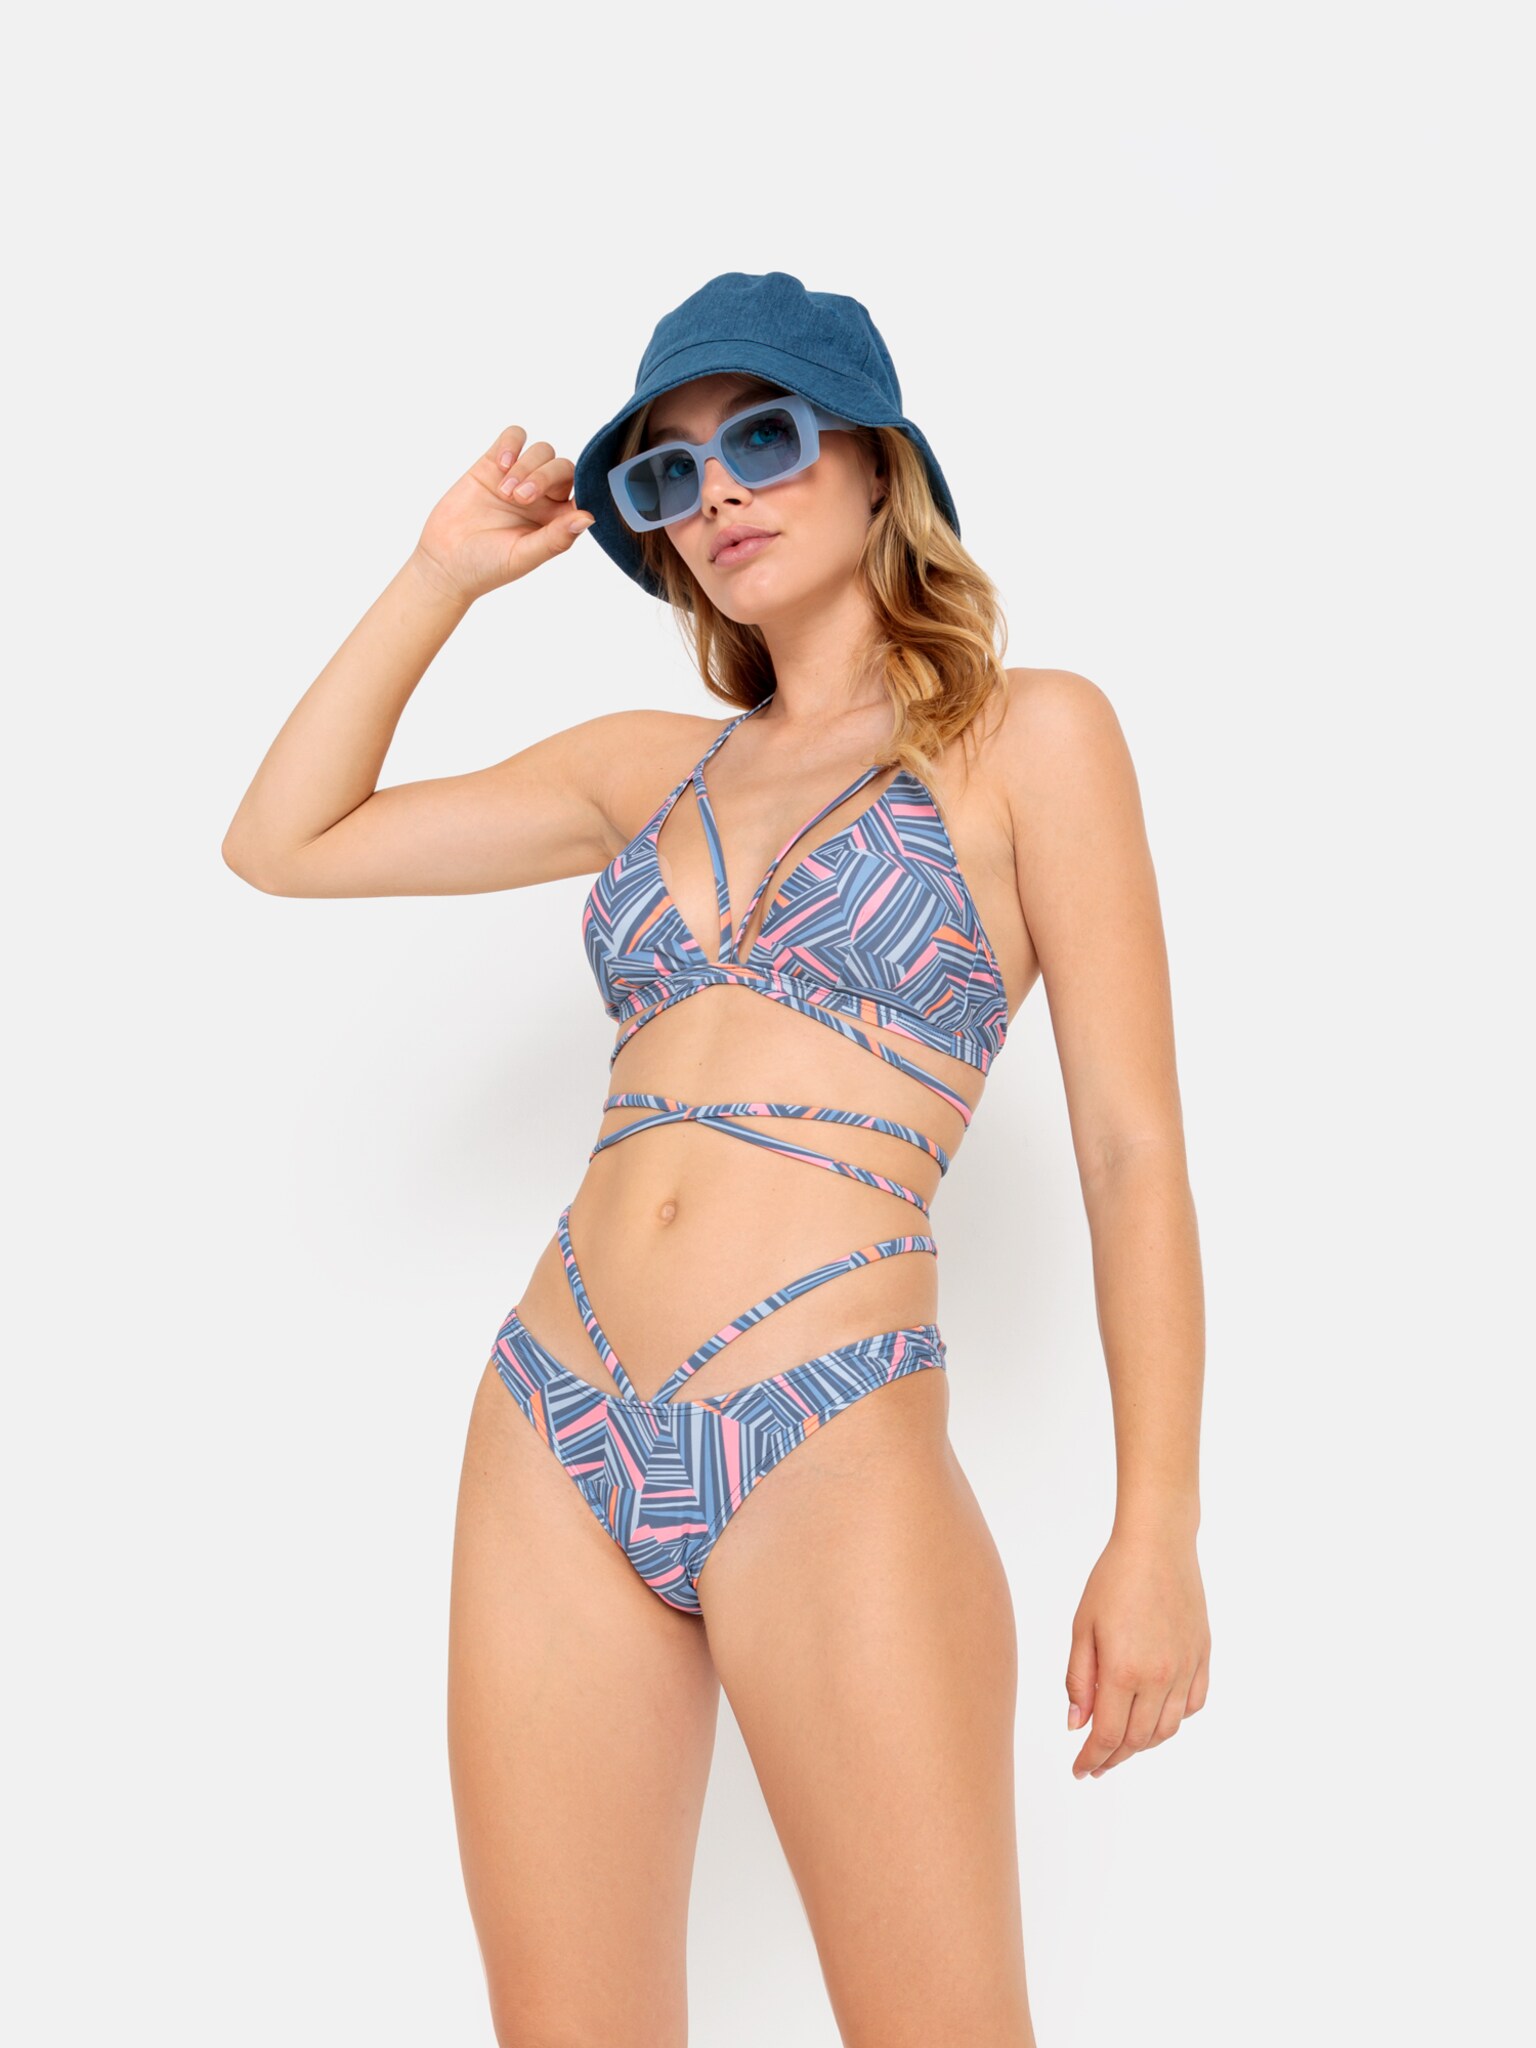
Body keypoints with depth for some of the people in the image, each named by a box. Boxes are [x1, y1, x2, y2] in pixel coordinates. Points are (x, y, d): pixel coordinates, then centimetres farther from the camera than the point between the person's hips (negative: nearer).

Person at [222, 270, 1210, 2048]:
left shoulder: (1026, 735, 2)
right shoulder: (654, 767, 16)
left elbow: (1132, 1148, -2)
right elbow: (285, 843, 18)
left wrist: (1157, 1532, -7)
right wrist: (444, 577, 14)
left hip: (829, 1457, -5)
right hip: (554, 1441, 5)